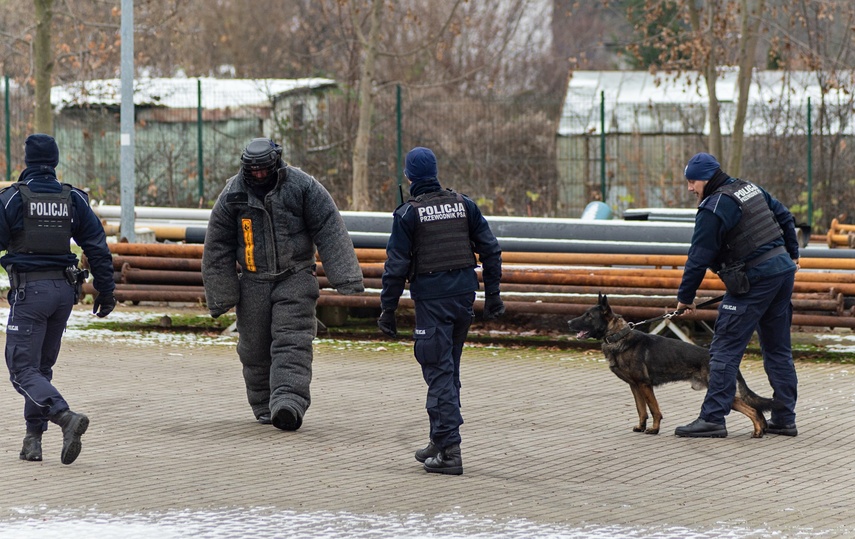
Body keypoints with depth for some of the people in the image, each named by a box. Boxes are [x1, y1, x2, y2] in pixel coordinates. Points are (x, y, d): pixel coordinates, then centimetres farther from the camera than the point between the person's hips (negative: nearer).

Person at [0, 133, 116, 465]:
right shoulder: (73, 199, 5)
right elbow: (98, 246, 4)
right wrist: (106, 291, 9)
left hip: (28, 290, -5)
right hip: (64, 289, 5)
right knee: (42, 367, 17)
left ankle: (67, 418, -28)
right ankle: (33, 440, 14)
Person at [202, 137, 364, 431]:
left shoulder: (302, 186, -8)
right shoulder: (233, 196, -3)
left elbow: (330, 232, -8)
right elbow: (217, 248, 4)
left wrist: (345, 278, -13)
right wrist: (221, 296, 3)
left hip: (295, 278, -2)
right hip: (254, 282, 2)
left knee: (292, 343, -15)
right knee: (255, 348, 6)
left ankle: (289, 403, -28)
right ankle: (264, 407, 22)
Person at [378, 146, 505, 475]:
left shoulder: (408, 214, -6)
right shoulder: (464, 205, 7)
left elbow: (396, 266, -8)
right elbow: (490, 250, 8)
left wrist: (387, 309, -2)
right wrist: (492, 295, 15)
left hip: (431, 297, -5)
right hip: (464, 293, 5)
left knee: (439, 373, -5)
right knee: (448, 370, 16)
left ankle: (449, 450, -11)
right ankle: (440, 441, 23)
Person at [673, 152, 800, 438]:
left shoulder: (714, 208, -13)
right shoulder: (751, 189, 12)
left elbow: (698, 258, -12)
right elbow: (785, 218, 20)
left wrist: (685, 297, -3)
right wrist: (791, 254, 29)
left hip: (754, 280, -9)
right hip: (783, 270, 9)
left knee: (725, 350, -6)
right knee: (778, 349, 14)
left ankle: (712, 418, -9)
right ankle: (784, 419, 16)